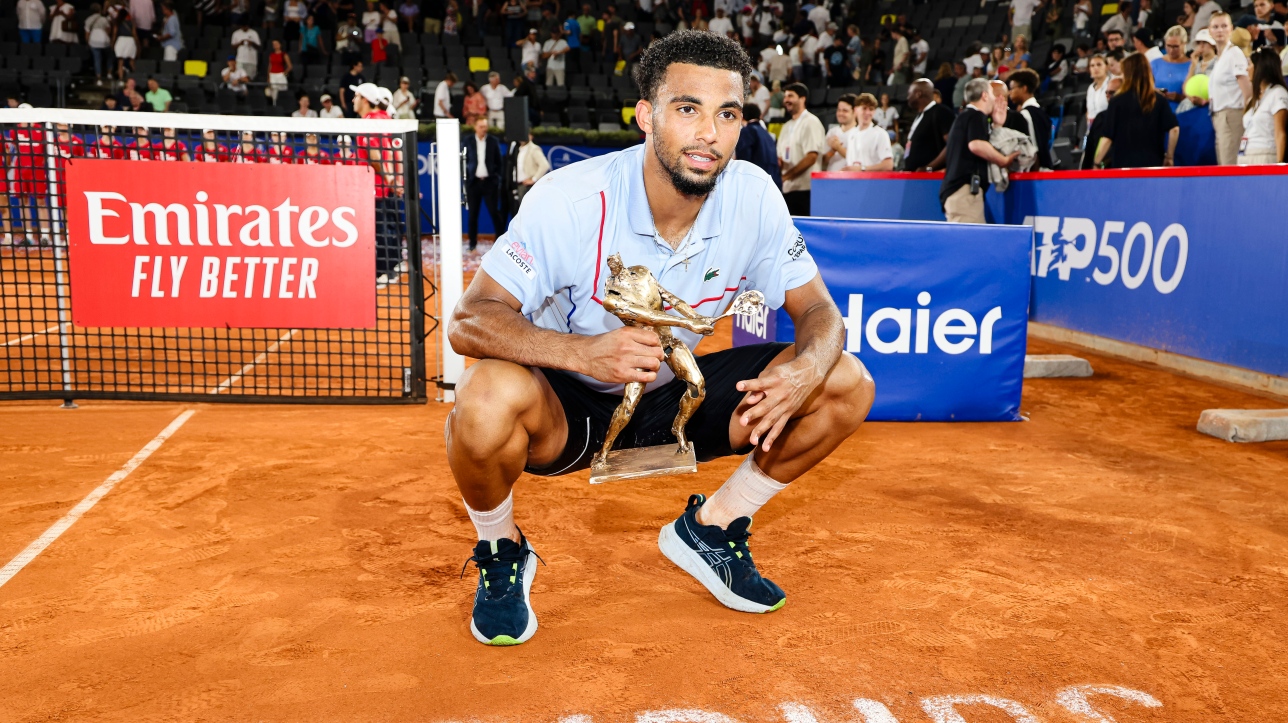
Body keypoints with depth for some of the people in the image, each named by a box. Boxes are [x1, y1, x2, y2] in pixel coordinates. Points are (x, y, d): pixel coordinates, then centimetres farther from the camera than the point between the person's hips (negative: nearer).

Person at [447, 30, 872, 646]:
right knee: (489, 396, -38)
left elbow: (819, 311, -5)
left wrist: (804, 370, -30)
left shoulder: (753, 197, -13)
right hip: (568, 406, -3)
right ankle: (501, 554, -3)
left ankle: (709, 527, 9)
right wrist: (583, 353, -44)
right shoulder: (571, 199, -24)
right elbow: (468, 322, -26)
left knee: (848, 384, -10)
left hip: (675, 398, 4)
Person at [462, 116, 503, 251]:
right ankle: (472, 244, 12)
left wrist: (497, 177, 2)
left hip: (490, 181, 0)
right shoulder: (467, 142, 3)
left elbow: (498, 162, 8)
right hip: (473, 182, 1)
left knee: (494, 212, -3)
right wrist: (465, 179, 0)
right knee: (473, 214, 4)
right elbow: (463, 162, 6)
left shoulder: (493, 141, 4)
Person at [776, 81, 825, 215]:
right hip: (786, 188, 8)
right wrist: (779, 162, -2)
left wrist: (786, 175, -14)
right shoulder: (787, 126, 19)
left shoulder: (811, 122, -6)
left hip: (804, 189, -8)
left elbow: (812, 157, -15)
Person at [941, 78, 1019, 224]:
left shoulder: (963, 116, 26)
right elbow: (976, 145, -21)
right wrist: (1004, 160, -9)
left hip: (953, 188, 10)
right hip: (965, 188, -10)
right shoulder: (976, 116, -2)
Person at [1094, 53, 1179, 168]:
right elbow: (1174, 129, -2)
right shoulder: (1159, 99, 4)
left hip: (1124, 165, -3)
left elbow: (1107, 137, -4)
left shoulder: (1117, 101, -5)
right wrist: (1169, 157, 8)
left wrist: (1097, 164, 4)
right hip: (1154, 164, 3)